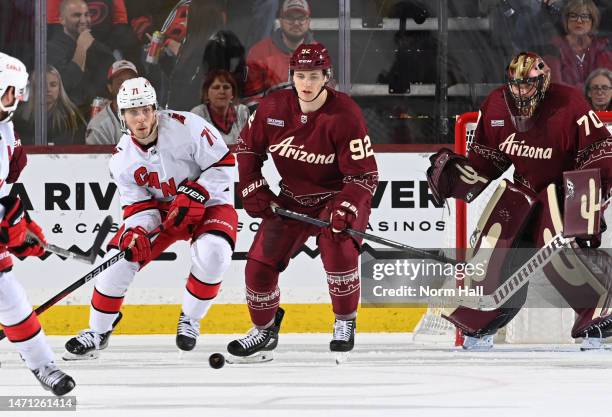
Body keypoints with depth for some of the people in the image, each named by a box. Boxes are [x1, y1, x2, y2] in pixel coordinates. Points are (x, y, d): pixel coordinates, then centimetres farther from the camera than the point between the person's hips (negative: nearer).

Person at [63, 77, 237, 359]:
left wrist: (194, 195, -28)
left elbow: (223, 163, -20)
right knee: (120, 258, -10)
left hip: (208, 203, -4)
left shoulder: (186, 127, -25)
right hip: (161, 209, 4)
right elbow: (138, 204, -7)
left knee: (212, 253, -32)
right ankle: (98, 332, 9)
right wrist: (136, 231, -28)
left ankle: (190, 320, -8)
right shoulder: (122, 158, -10)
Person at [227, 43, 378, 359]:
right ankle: (264, 330, 22)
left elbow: (365, 175, -22)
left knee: (338, 248, -30)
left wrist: (345, 209, -35)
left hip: (337, 197, -4)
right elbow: (247, 146, 7)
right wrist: (253, 189, -3)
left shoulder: (344, 114, -23)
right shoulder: (273, 108, -11)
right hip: (291, 199, 4)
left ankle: (345, 322, -8)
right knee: (260, 262, -3)